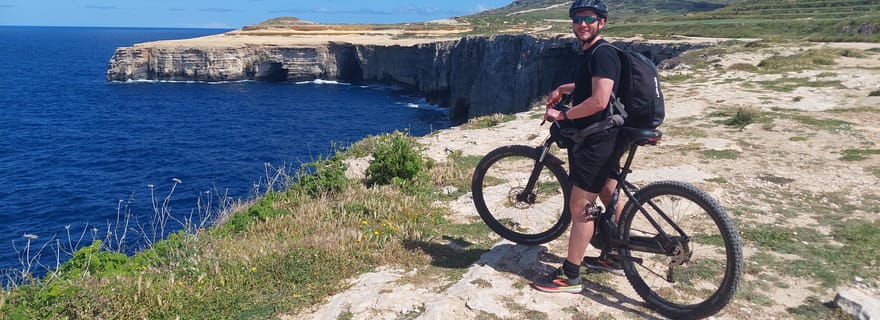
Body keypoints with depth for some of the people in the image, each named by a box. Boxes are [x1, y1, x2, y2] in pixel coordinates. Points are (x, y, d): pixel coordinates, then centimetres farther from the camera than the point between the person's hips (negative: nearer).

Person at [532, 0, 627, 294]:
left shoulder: (602, 53, -18)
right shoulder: (591, 53, 13)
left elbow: (599, 101, -28)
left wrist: (561, 115, -17)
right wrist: (563, 89, 19)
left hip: (597, 141, -11)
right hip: (602, 138, 11)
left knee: (580, 207, -7)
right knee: (609, 197, 20)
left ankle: (570, 277, 1)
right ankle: (615, 258, 35)